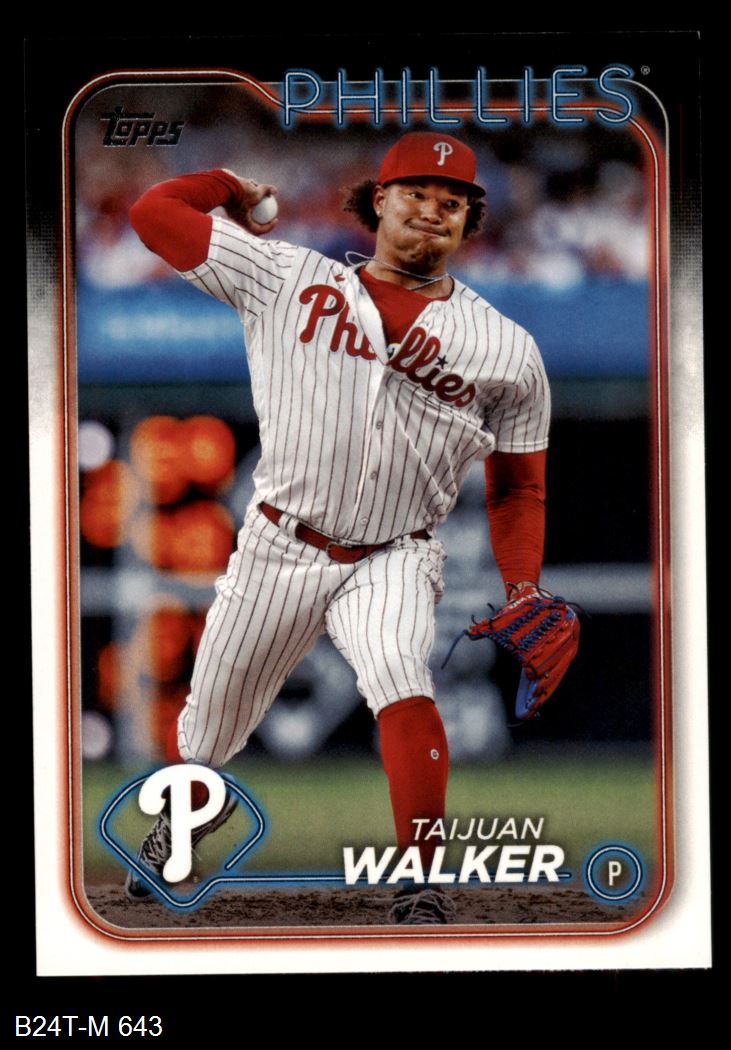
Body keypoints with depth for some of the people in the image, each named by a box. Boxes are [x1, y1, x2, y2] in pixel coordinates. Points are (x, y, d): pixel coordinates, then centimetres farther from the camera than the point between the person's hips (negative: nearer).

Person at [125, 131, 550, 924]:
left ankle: (424, 890, -26)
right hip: (277, 549, 2)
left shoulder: (507, 350, -1)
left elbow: (517, 487, 5)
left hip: (392, 560, -1)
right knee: (207, 728, 14)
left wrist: (526, 596, -7)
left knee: (397, 676, -32)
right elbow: (154, 211, -1)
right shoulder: (285, 279, -2)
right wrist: (233, 188, 12)